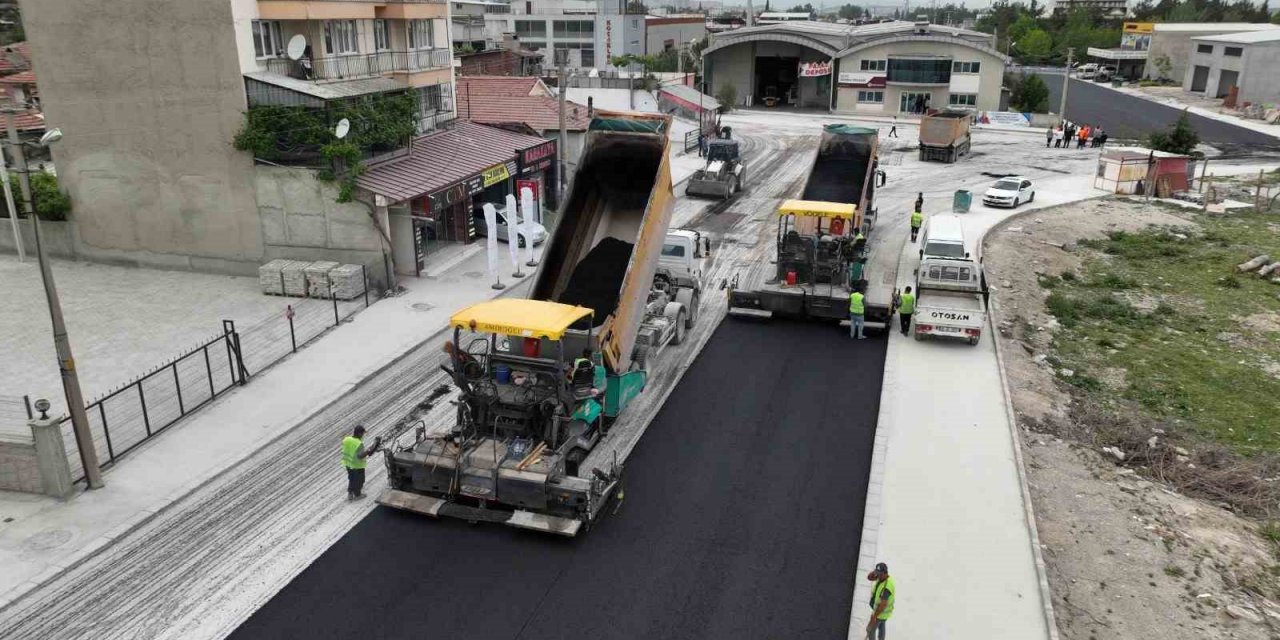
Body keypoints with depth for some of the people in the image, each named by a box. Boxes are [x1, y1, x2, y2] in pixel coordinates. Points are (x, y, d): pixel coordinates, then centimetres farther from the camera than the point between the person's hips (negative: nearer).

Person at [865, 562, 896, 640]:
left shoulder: (887, 586, -40)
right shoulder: (881, 576, -14)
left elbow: (883, 604, -37)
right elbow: (869, 577, -3)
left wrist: (874, 616, -29)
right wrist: (875, 572, -24)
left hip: (882, 612, -8)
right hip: (880, 607, 9)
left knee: (870, 629, 9)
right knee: (881, 626, 28)